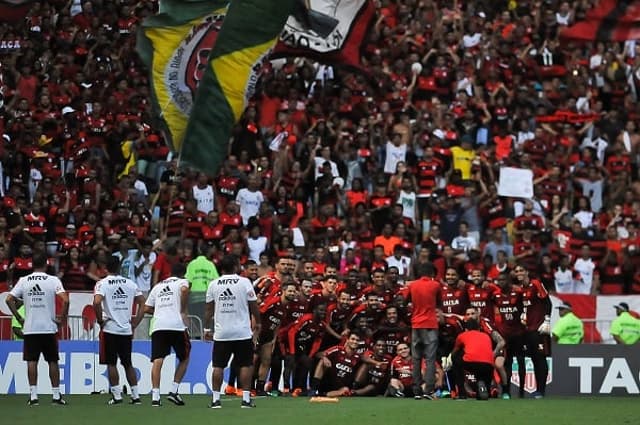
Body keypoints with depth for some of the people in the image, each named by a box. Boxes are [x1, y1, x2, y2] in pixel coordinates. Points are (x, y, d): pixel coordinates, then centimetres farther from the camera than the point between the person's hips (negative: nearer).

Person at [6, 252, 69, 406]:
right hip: (49, 328, -1)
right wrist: (63, 318, -4)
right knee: (53, 361, 7)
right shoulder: (53, 280, -5)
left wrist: (19, 318, 5)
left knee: (32, 361, 3)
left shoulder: (23, 281, 2)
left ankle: (33, 395, -1)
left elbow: (9, 299, -1)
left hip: (30, 329, 1)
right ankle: (56, 395, 7)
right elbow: (65, 300, -16)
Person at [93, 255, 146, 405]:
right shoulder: (130, 283, 6)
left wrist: (100, 320, -7)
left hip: (110, 329, -4)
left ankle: (117, 394, -1)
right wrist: (135, 323, 10)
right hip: (126, 330, 4)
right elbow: (142, 303, 6)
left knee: (111, 363, 4)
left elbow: (97, 302, -21)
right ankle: (135, 395, 11)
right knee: (128, 363, 13)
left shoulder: (102, 283, -6)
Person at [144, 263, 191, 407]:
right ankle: (173, 391, 5)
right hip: (177, 325, -3)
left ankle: (155, 396, -14)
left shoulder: (158, 286, 24)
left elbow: (147, 309, 21)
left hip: (158, 325, 3)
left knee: (157, 361, -3)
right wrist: (183, 311, -6)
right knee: (184, 359, 14)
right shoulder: (182, 282, 10)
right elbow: (184, 290, -15)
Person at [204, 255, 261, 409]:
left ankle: (216, 399, 2)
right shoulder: (244, 282, -4)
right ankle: (246, 399, 0)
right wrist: (258, 323, 15)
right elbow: (254, 306, 0)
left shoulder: (213, 284, 3)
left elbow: (208, 309, 7)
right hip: (242, 332, -2)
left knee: (218, 366, 6)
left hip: (221, 333, 2)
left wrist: (207, 329, 16)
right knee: (246, 365, 5)